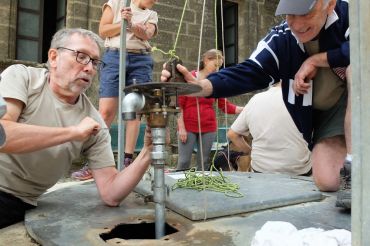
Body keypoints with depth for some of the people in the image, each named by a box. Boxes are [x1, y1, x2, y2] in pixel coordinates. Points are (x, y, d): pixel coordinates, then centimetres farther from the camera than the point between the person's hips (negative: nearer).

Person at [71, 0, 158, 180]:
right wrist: (122, 23, -8)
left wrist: (130, 23, -21)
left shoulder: (151, 15, 19)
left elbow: (147, 34, -3)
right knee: (106, 111, -11)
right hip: (114, 57, -2)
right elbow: (103, 31, 5)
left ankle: (127, 161, 0)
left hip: (141, 61, 3)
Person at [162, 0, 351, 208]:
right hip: (323, 113, 2)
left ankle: (353, 168, -26)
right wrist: (197, 86, -43)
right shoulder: (281, 40, -17)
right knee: (328, 181, -16)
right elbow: (246, 74, -27)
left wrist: (315, 60, -32)